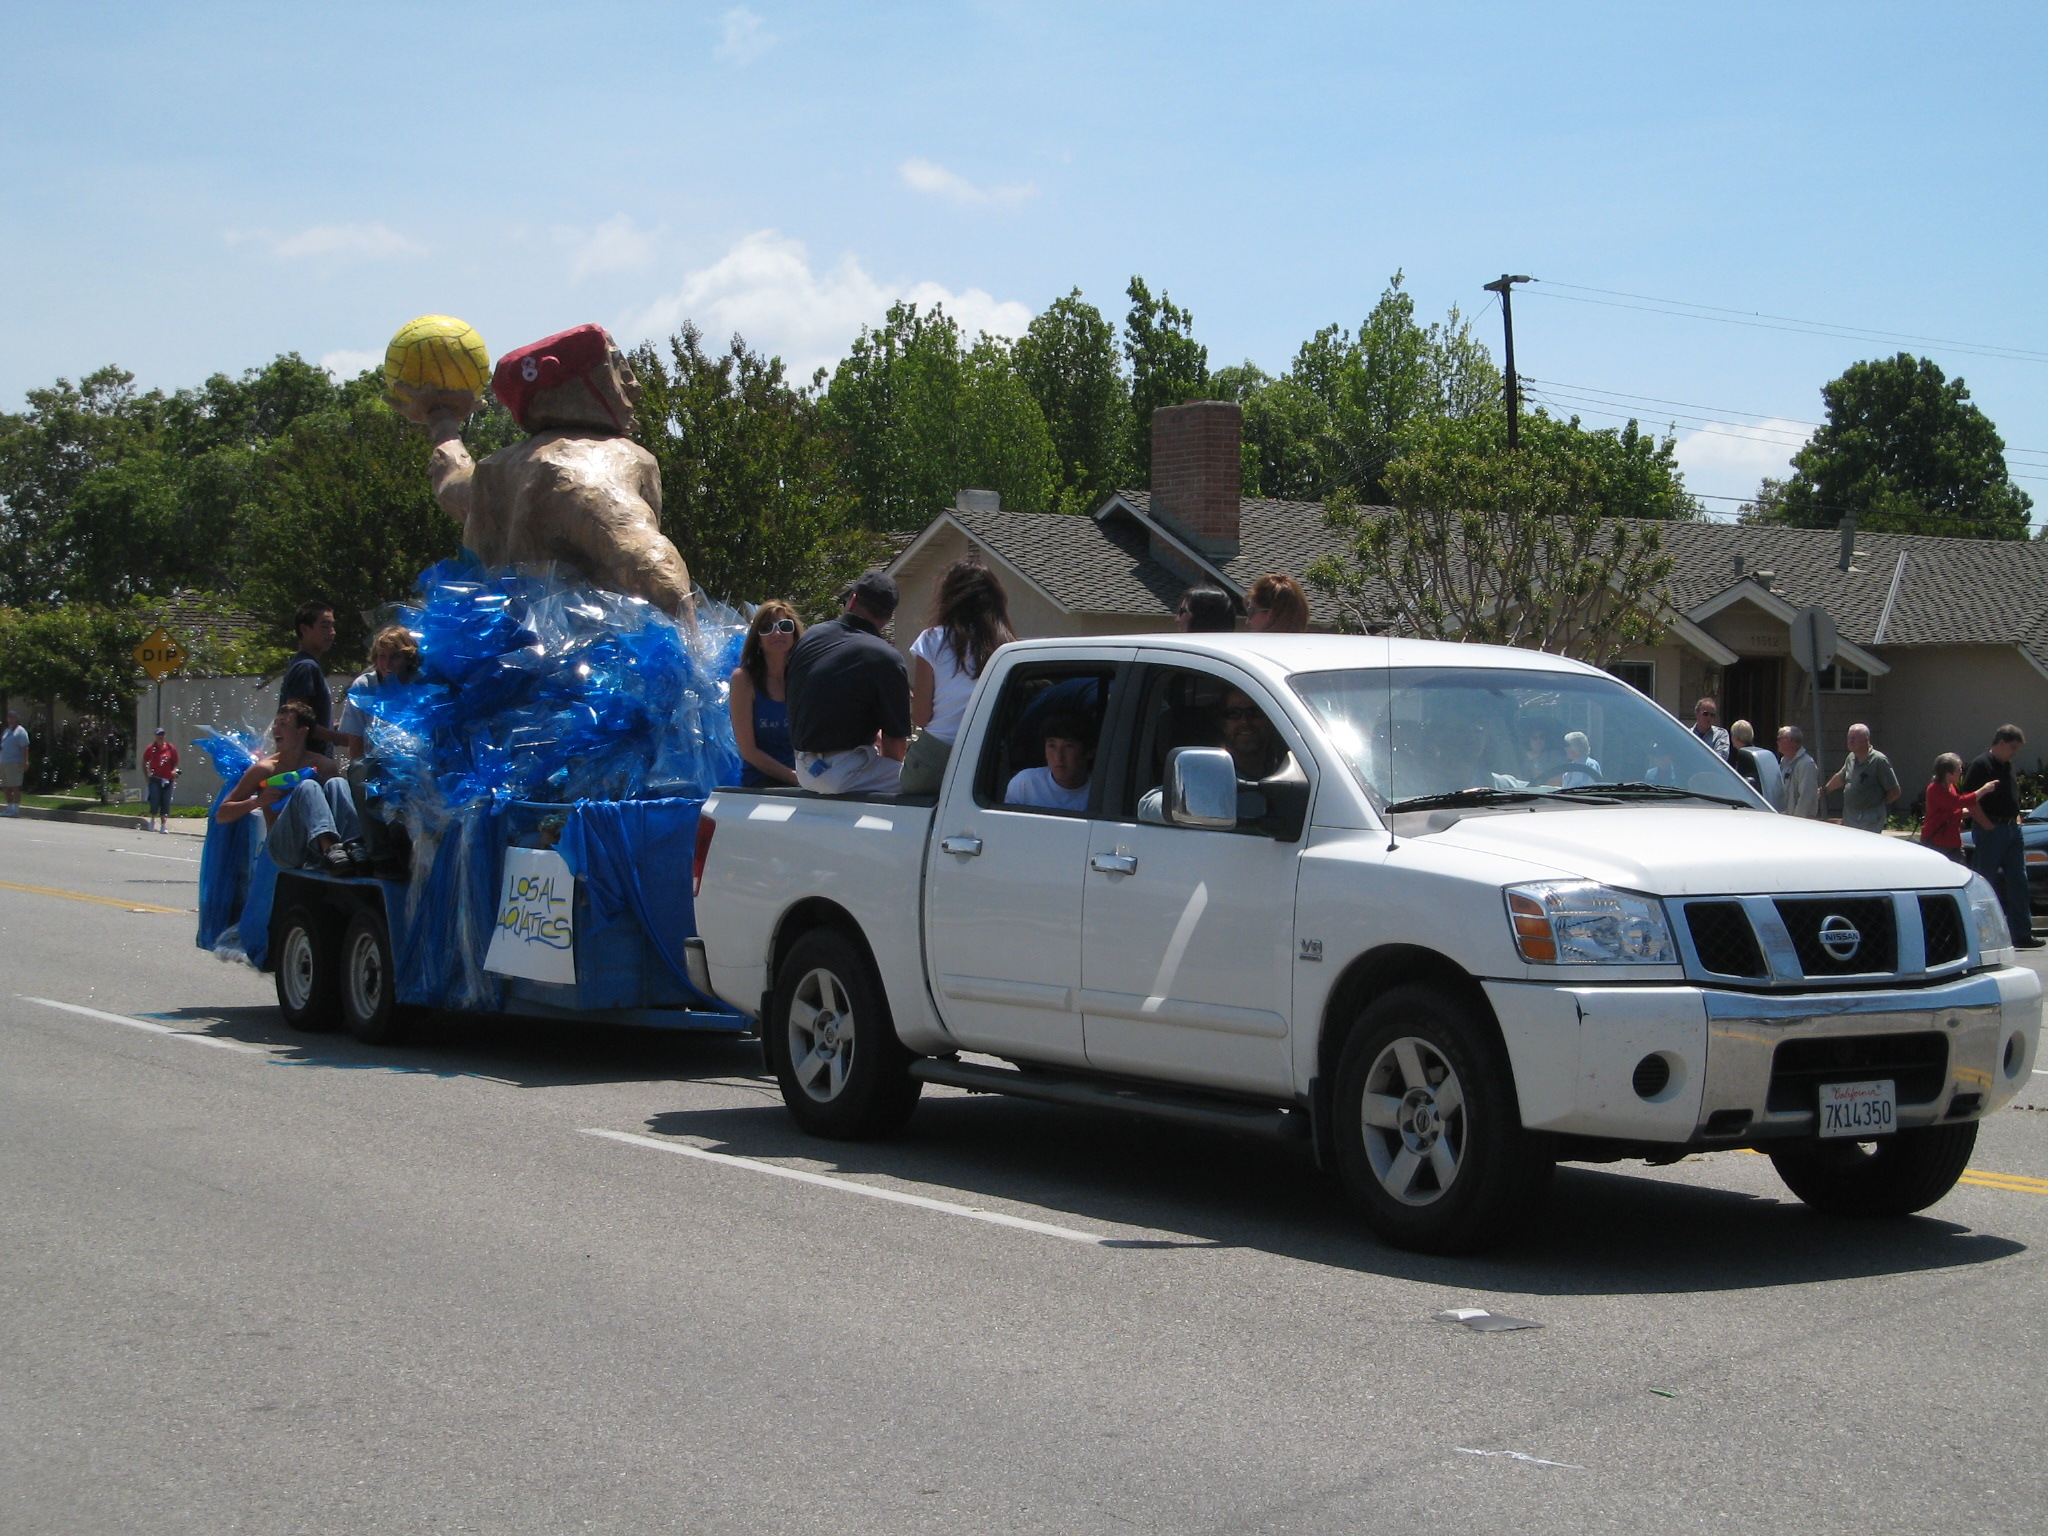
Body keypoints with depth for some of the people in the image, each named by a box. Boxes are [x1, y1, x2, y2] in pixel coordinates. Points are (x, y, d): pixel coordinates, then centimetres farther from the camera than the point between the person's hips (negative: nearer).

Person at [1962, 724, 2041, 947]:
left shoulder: (2007, 767, 17)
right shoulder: (1981, 765, -10)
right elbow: (1969, 799, -17)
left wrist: (2016, 819, 13)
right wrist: (1988, 826, -17)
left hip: (2012, 829, 8)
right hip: (1991, 830, -8)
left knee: (2018, 882, 6)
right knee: (1987, 883, -2)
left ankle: (2022, 933, 8)